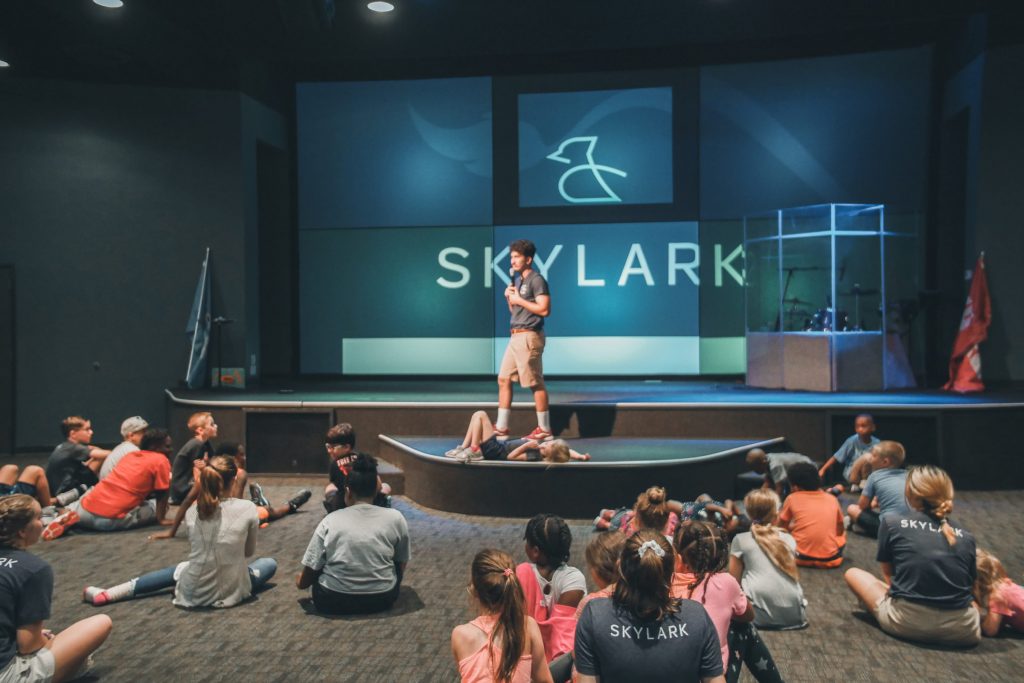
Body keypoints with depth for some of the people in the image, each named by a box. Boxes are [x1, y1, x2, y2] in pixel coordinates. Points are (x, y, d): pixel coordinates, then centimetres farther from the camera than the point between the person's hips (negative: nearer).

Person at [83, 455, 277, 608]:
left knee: (176, 570, 36)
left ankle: (106, 594, 23)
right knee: (269, 563, 24)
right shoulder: (248, 509, -12)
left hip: (195, 592, 2)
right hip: (231, 592, -2)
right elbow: (249, 552, 2)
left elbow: (197, 549, 10)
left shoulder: (193, 513, -3)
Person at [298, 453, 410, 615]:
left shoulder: (330, 520, -6)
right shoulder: (395, 518, -5)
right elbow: (402, 563, 8)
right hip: (382, 599, 0)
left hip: (333, 601, 0)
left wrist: (300, 581, 24)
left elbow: (311, 569, 0)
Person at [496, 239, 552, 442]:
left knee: (535, 384, -4)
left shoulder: (536, 280, -10)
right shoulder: (518, 280, 17)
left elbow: (544, 310, -19)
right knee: (504, 380, 8)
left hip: (529, 336, -9)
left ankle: (544, 429, 4)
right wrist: (509, 297, 5)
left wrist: (519, 300, -13)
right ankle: (501, 428, 13)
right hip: (516, 335, 9)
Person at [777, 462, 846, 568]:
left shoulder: (792, 499, 1)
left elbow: (782, 527, 12)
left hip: (802, 558, -2)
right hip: (831, 559, 2)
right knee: (842, 533, 32)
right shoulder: (832, 499, 6)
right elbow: (840, 530, 17)